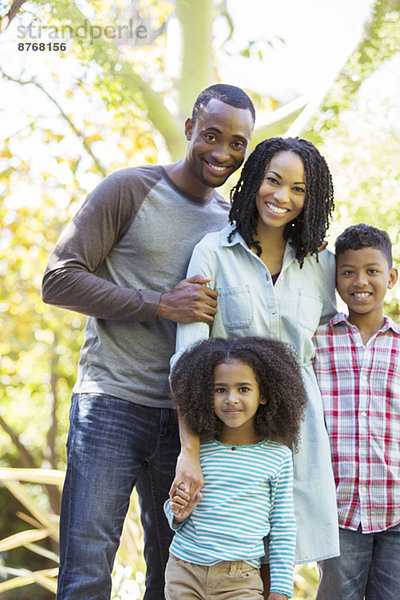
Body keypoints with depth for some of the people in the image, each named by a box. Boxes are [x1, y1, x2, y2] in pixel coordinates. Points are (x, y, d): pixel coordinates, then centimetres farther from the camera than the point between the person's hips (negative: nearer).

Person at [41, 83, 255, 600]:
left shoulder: (232, 224, 14)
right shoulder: (129, 190, -2)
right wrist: (158, 304, -16)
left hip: (185, 416, 5)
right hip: (112, 406, -5)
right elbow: (59, 279, -9)